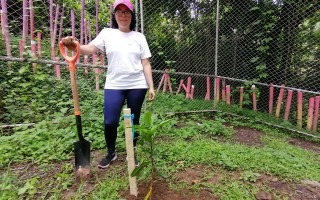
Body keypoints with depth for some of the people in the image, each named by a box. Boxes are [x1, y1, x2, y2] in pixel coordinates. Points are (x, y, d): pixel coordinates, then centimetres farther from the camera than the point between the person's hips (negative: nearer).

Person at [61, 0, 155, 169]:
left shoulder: (139, 37, 8)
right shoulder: (107, 33, 7)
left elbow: (146, 64, 5)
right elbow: (90, 48, -7)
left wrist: (151, 87, -1)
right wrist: (74, 46, -29)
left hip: (137, 86, 1)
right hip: (114, 85, 0)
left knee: (134, 121, 10)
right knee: (110, 122, -3)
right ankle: (111, 153, 25)